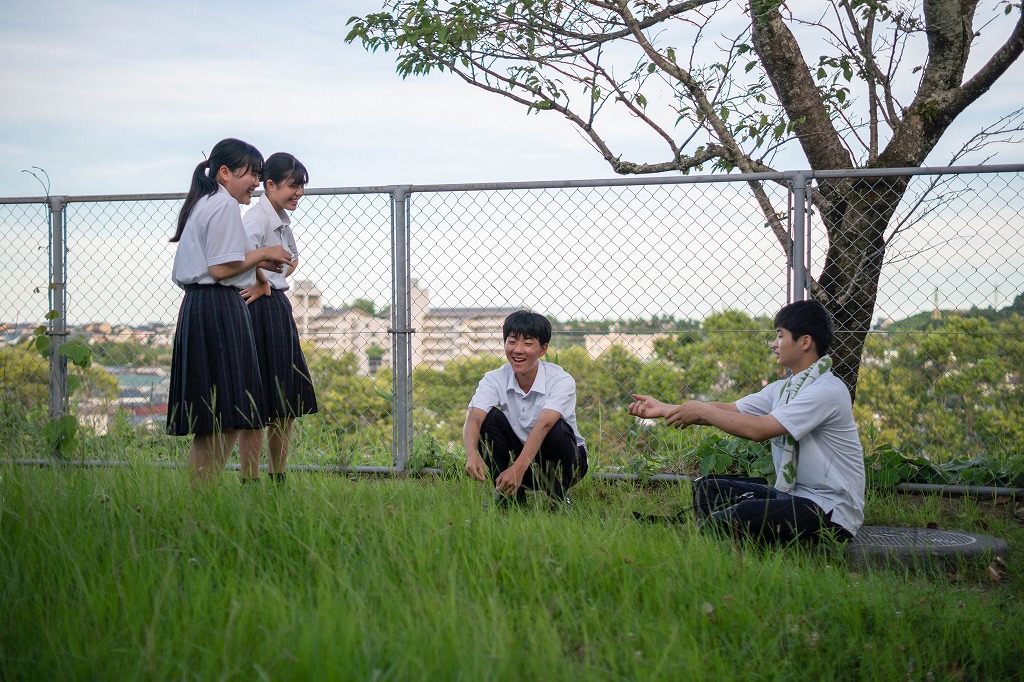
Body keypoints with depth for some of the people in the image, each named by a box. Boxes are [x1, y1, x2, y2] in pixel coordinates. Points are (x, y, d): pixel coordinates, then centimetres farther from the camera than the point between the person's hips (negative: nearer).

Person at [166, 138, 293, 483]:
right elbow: (221, 268, -16)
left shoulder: (201, 204, 23)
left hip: (195, 308, 10)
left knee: (208, 423, 9)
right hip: (219, 308, -10)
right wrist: (263, 254, -2)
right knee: (226, 421, -11)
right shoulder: (225, 205, -8)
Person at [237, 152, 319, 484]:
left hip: (278, 307, 10)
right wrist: (263, 281, -15)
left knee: (287, 403, 13)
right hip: (258, 310, -10)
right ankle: (250, 482, -2)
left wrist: (270, 281, 8)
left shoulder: (283, 220, 15)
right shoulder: (256, 218, -13)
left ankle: (278, 479, 22)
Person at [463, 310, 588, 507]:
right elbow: (473, 418, -27)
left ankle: (559, 499, -11)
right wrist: (472, 454, -50)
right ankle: (509, 497, -11)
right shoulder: (494, 380, -11)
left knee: (557, 429, -33)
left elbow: (543, 425, -37)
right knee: (490, 418, -22)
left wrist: (518, 468, -51)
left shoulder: (561, 381, -21)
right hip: (518, 458, 3)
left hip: (560, 463, -2)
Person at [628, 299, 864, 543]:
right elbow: (729, 410, 9)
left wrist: (702, 411, -13)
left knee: (746, 514, -32)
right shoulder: (782, 388, 14)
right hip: (792, 495, 9)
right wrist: (666, 409, 2)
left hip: (831, 512, -9)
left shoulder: (828, 390, -17)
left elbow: (759, 429, -23)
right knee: (707, 488, -1)